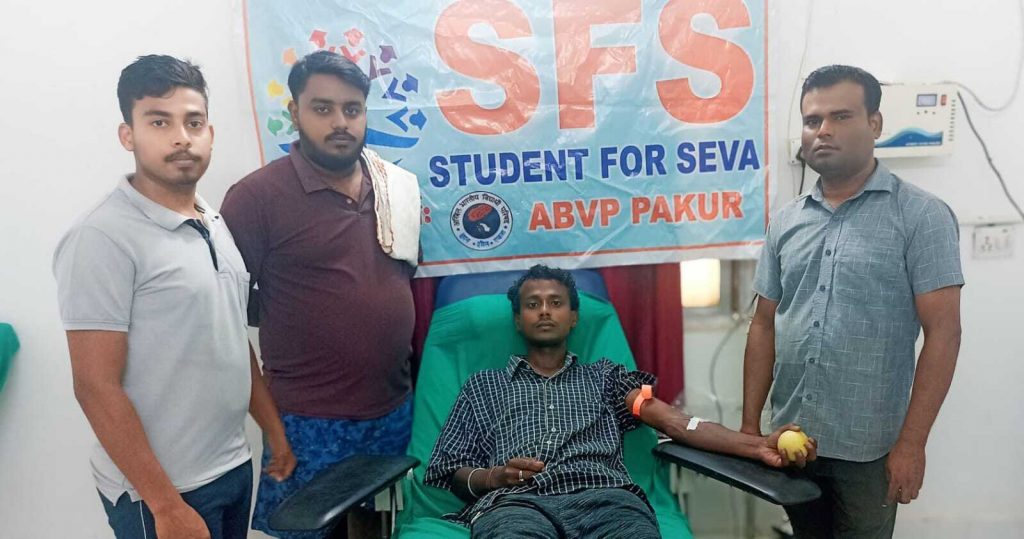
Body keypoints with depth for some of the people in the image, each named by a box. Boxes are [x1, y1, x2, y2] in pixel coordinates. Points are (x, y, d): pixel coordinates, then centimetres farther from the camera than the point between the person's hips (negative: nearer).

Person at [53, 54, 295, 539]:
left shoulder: (218, 225, 5)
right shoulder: (103, 238, -16)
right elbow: (96, 387, -18)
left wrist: (274, 430, 13)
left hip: (235, 467, 7)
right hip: (161, 489, -7)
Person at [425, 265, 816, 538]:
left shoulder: (604, 376, 27)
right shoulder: (483, 385, 26)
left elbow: (675, 422, 13)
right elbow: (448, 470, 20)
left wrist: (756, 446, -3)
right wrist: (493, 476, -3)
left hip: (605, 498, 2)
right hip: (517, 503, -1)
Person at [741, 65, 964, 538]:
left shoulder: (922, 216, -7)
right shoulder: (785, 223, 6)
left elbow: (942, 332, -10)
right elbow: (764, 326, 8)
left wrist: (911, 443, -14)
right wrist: (749, 424, 5)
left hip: (869, 449, -4)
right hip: (791, 441, 4)